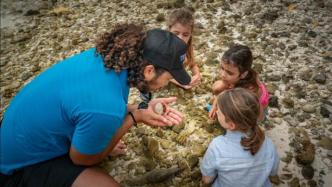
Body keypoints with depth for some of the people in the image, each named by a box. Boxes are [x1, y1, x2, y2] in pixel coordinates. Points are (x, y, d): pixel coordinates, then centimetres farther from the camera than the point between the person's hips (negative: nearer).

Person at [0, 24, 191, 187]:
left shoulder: (107, 55, -15)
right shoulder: (106, 108, -38)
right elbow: (82, 159, -17)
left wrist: (142, 109, -8)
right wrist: (136, 117, -19)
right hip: (23, 165, -7)